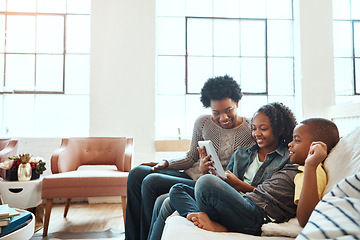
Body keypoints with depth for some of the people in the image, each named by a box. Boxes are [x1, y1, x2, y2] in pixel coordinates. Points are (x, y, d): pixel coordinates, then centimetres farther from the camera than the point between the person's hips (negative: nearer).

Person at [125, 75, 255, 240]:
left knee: (151, 182, -22)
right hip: (190, 174, 6)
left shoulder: (251, 131, -6)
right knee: (137, 174, -7)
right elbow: (191, 158, 12)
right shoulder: (202, 123, 5)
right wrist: (165, 163, -2)